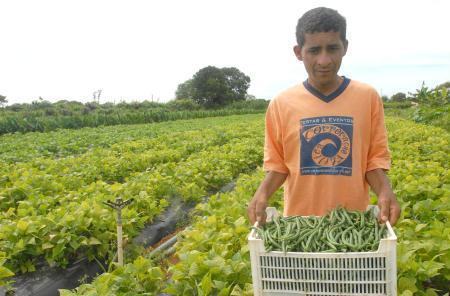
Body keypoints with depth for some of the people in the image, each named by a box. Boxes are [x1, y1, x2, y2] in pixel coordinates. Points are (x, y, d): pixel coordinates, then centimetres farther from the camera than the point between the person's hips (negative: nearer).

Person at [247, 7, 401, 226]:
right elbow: (277, 165, 2)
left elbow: (375, 159, 2)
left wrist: (385, 192, -16)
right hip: (299, 222, 0)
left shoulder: (368, 98, -4)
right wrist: (262, 193, -16)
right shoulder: (280, 105, -5)